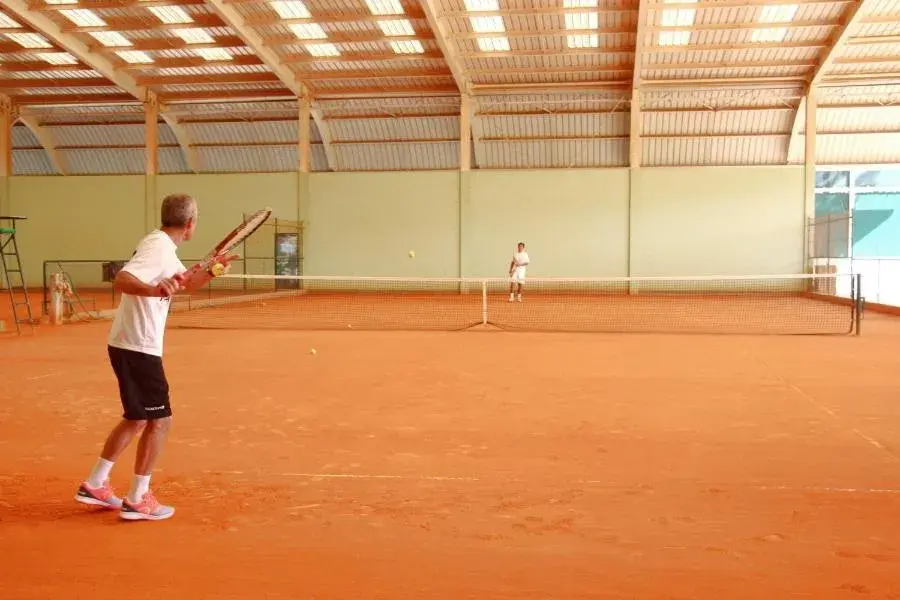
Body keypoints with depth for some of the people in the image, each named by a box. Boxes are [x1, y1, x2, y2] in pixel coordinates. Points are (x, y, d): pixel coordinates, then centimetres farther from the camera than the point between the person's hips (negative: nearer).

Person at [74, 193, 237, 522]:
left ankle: (94, 485, 26)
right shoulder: (158, 246, -17)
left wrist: (213, 270, 13)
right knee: (159, 420, -2)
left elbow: (188, 282, 30)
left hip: (128, 346, 10)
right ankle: (137, 500, 5)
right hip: (138, 348, -10)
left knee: (136, 418, 19)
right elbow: (122, 280, -32)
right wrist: (154, 289, -50)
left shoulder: (165, 248, 14)